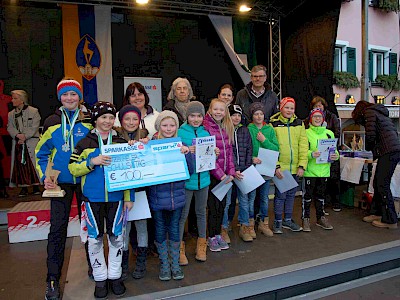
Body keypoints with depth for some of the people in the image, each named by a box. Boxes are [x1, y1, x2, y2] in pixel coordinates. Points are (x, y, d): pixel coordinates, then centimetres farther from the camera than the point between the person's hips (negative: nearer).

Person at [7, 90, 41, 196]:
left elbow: (34, 127, -7)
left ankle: (36, 186, 7)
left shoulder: (33, 111, -1)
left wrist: (25, 136, -16)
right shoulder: (11, 114, 14)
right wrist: (17, 135, -12)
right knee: (20, 164, 2)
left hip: (31, 142, -4)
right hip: (18, 143, 4)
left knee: (32, 163, -2)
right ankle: (24, 188, 9)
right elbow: (10, 128, 7)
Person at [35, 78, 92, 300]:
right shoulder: (52, 122, 1)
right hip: (61, 181, 0)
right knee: (57, 228, -1)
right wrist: (45, 177, -6)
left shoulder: (89, 121, 1)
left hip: (86, 180, 1)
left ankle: (93, 265, 30)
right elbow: (41, 153, 6)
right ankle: (53, 279, 11)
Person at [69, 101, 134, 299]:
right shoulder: (85, 143, 1)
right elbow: (73, 169, -1)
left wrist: (129, 197, 0)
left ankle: (115, 276, 27)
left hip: (116, 197, 1)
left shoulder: (121, 142, 4)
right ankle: (100, 278, 26)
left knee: (116, 237, 9)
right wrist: (92, 161, -18)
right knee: (95, 238, 8)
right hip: (93, 197, -1)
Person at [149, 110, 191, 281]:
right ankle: (164, 264, 34)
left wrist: (187, 154, -18)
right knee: (160, 230, 13)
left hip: (177, 195, 2)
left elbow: (190, 170, -1)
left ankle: (175, 263, 34)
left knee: (174, 230, 14)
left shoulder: (181, 145, 0)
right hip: (157, 196, -1)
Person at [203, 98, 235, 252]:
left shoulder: (226, 128, 9)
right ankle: (211, 237, 19)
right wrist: (220, 174, -17)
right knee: (213, 206, 3)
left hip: (224, 175, 6)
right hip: (212, 174, -6)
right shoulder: (206, 128, -12)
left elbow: (229, 151, 10)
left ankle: (218, 234, 29)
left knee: (222, 205, 13)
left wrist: (231, 172, 1)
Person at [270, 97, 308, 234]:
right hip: (280, 167, -4)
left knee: (291, 194, 14)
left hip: (295, 167, 4)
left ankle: (288, 220, 29)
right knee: (280, 194, 1)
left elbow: (303, 145, 4)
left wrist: (302, 165, -3)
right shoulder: (274, 124, -4)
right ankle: (278, 222, 17)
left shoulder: (299, 123, 7)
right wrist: (276, 166, -14)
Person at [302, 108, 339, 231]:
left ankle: (321, 218, 30)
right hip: (310, 170, -4)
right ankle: (305, 218, 16)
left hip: (324, 170, 4)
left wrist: (335, 155, -8)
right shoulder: (306, 133, -4)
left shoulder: (329, 133, 9)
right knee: (308, 194, 3)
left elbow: (334, 150, 13)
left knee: (321, 195, 17)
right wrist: (312, 154, -28)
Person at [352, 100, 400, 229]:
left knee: (382, 185, -6)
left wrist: (368, 147, 11)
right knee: (377, 183, 13)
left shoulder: (369, 112, 1)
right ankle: (376, 213, 22)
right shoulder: (381, 113, 27)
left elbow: (370, 134, -9)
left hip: (388, 152, -9)